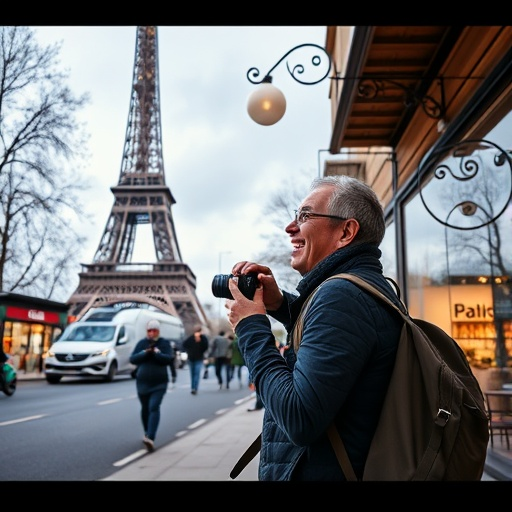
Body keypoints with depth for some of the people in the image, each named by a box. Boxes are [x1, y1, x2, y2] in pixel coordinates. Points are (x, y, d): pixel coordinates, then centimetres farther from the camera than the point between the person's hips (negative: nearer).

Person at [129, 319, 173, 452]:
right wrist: (144, 353, -17)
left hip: (159, 383, -3)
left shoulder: (165, 343, 0)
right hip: (142, 382, 3)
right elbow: (132, 359, -2)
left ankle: (150, 438, -25)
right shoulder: (141, 343, 5)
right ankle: (147, 433, 35)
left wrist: (157, 353, -23)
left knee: (154, 408, -17)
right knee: (145, 409, 14)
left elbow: (169, 360, -11)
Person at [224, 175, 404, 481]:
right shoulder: (372, 284, 5)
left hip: (319, 471, -9)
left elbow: (300, 421, -30)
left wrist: (252, 327, -19)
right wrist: (279, 304, 2)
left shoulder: (341, 294, -25)